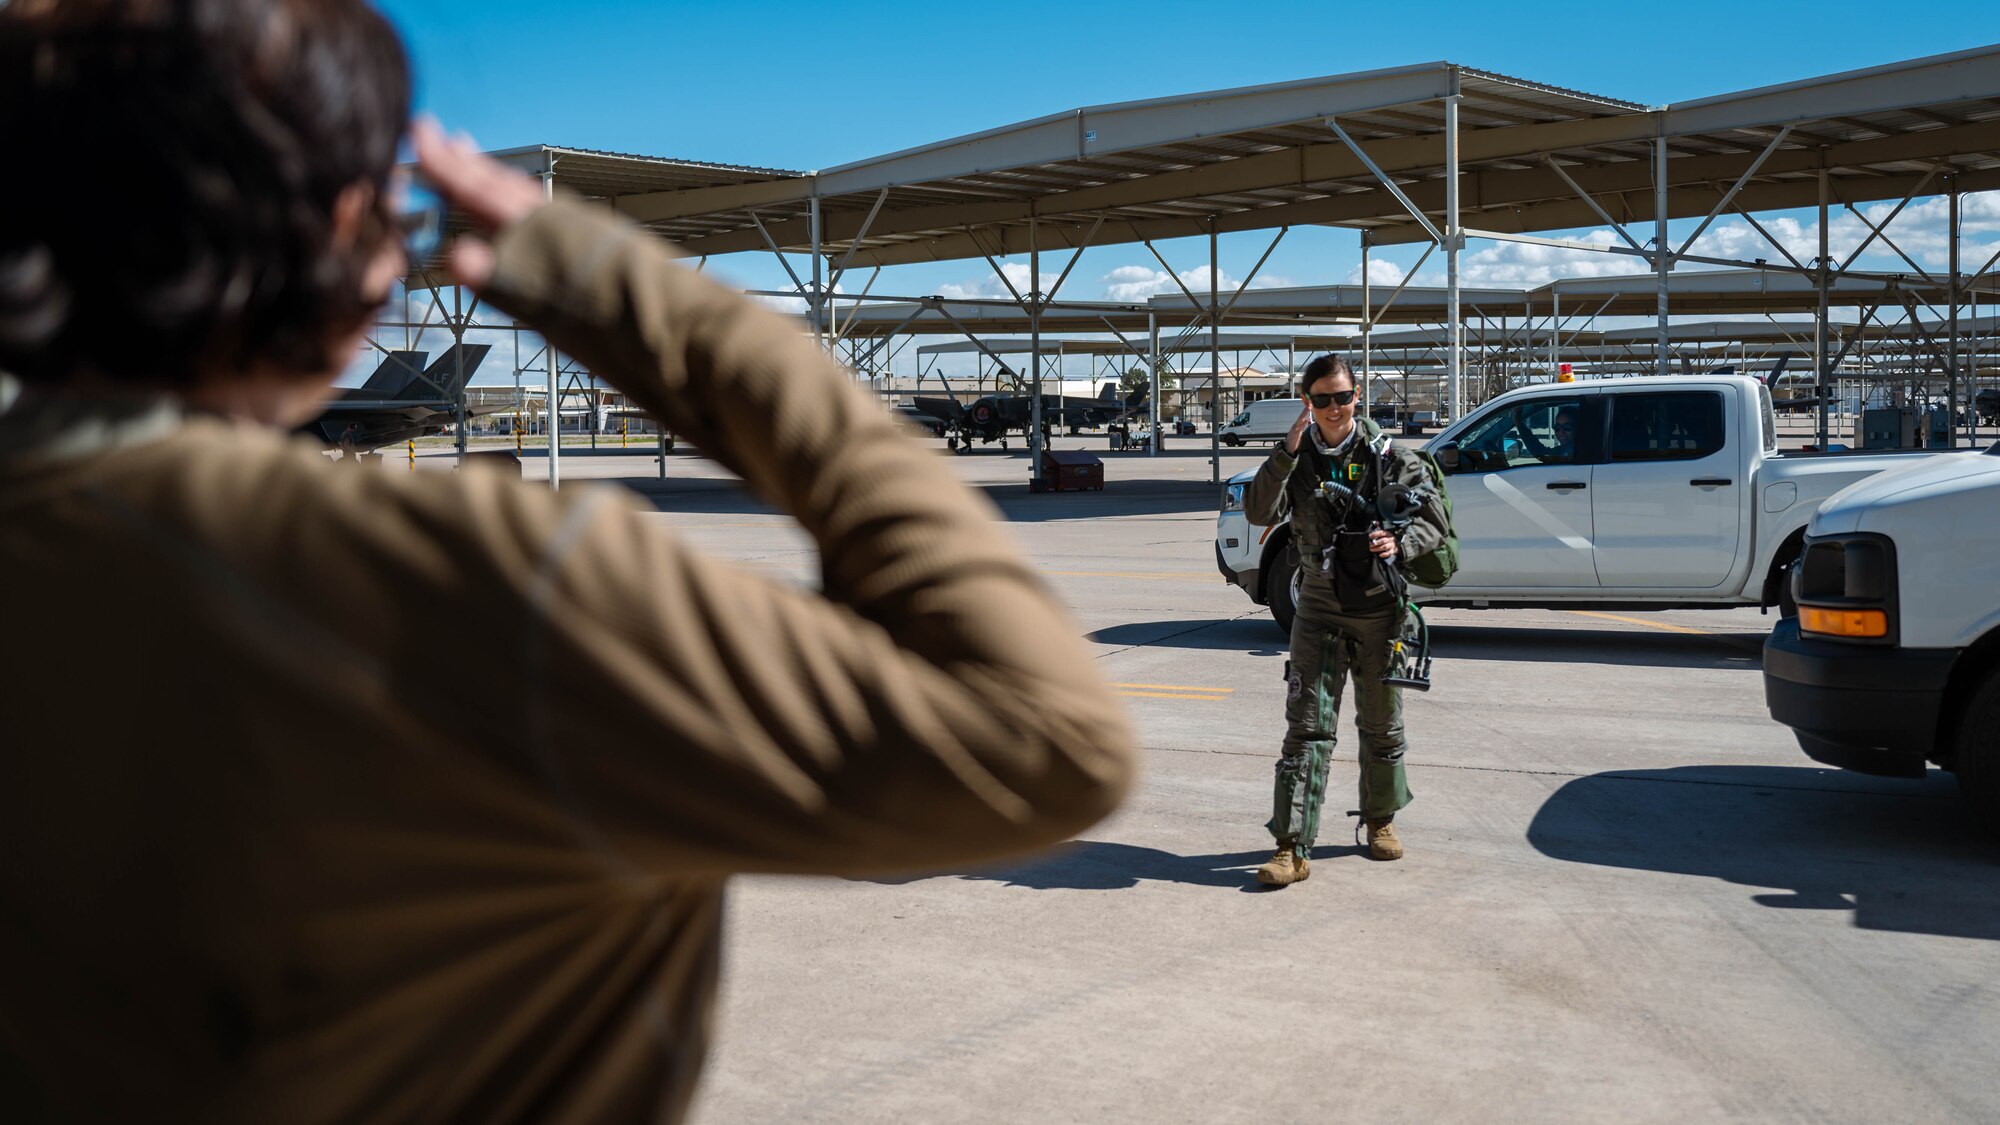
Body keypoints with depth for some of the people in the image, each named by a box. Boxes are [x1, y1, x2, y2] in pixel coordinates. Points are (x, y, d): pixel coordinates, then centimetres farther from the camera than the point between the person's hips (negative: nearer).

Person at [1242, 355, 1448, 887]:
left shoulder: (1389, 456, -3)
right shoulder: (1298, 458, 0)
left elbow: (1435, 521, 2)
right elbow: (1260, 512, -16)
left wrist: (1400, 541, -18)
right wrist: (1287, 451, -24)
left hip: (1380, 609, 0)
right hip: (1319, 609, 0)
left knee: (1381, 725, 14)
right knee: (1307, 728, -6)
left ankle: (1381, 821, 35)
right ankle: (1293, 848, -8)